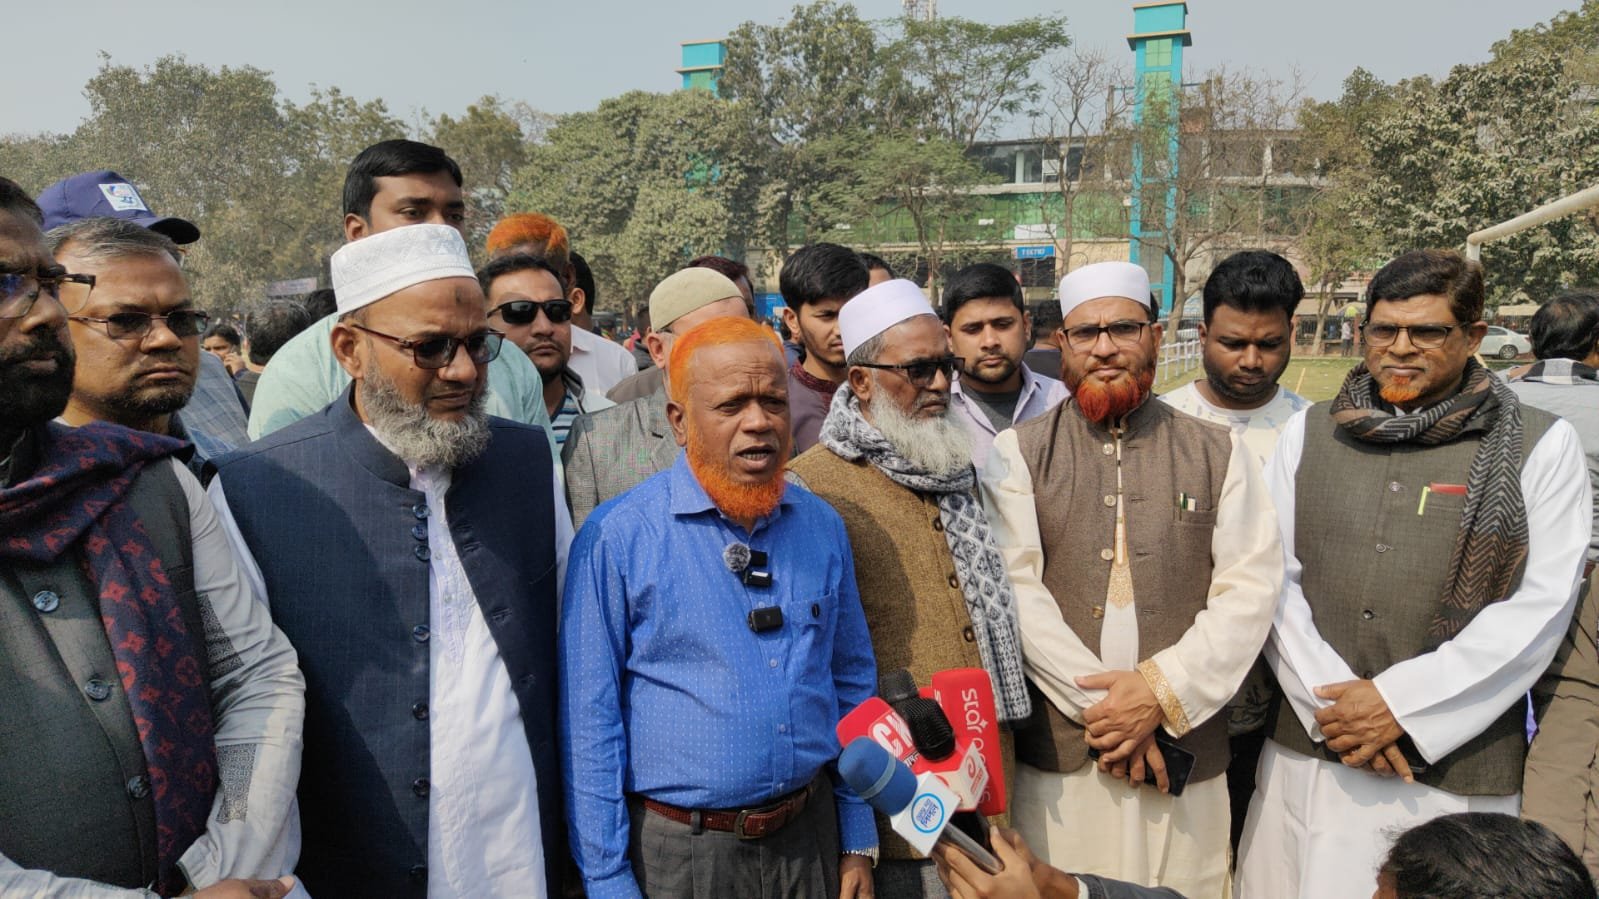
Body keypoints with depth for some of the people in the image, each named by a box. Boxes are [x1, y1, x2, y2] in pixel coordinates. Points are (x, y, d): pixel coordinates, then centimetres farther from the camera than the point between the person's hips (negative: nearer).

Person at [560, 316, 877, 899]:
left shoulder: (822, 527, 0)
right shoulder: (616, 538, -13)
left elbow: (852, 685, 8)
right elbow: (590, 722, -10)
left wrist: (859, 841, 8)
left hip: (810, 837, 4)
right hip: (678, 850, -3)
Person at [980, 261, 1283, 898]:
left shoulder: (1218, 454, 7)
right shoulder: (1018, 454, 3)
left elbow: (1251, 588, 0)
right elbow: (1017, 588, -6)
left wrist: (1162, 690, -12)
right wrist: (1100, 703, -13)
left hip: (1184, 751, 1)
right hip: (1056, 750, -1)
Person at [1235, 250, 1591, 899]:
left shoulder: (1541, 446, -1)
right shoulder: (1308, 433, 6)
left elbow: (1541, 604, -7)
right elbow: (1274, 577, 2)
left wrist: (1400, 702, -12)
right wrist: (1329, 700, -9)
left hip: (1455, 766, -2)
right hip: (1306, 752, 2)